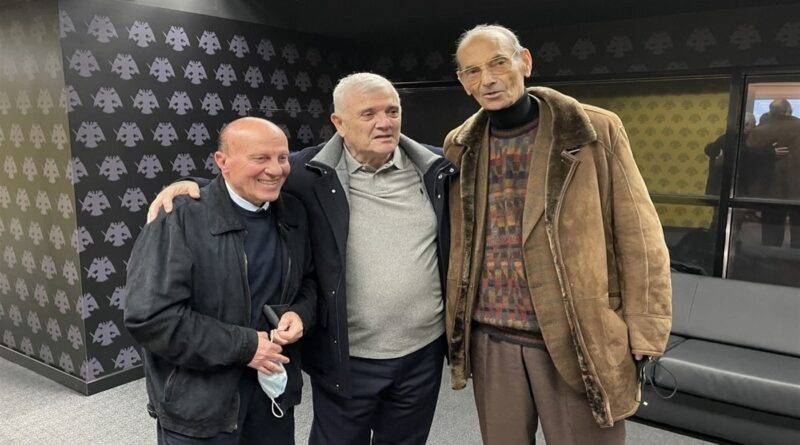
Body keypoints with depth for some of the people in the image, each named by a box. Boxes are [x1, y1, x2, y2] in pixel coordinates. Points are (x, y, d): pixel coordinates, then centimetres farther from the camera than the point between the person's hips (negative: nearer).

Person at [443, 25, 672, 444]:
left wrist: (646, 340, -6)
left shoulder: (597, 130, -6)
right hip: (490, 342, 3)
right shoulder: (460, 146, 4)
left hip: (579, 343, -3)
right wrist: (454, 328, 13)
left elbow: (639, 241, -5)